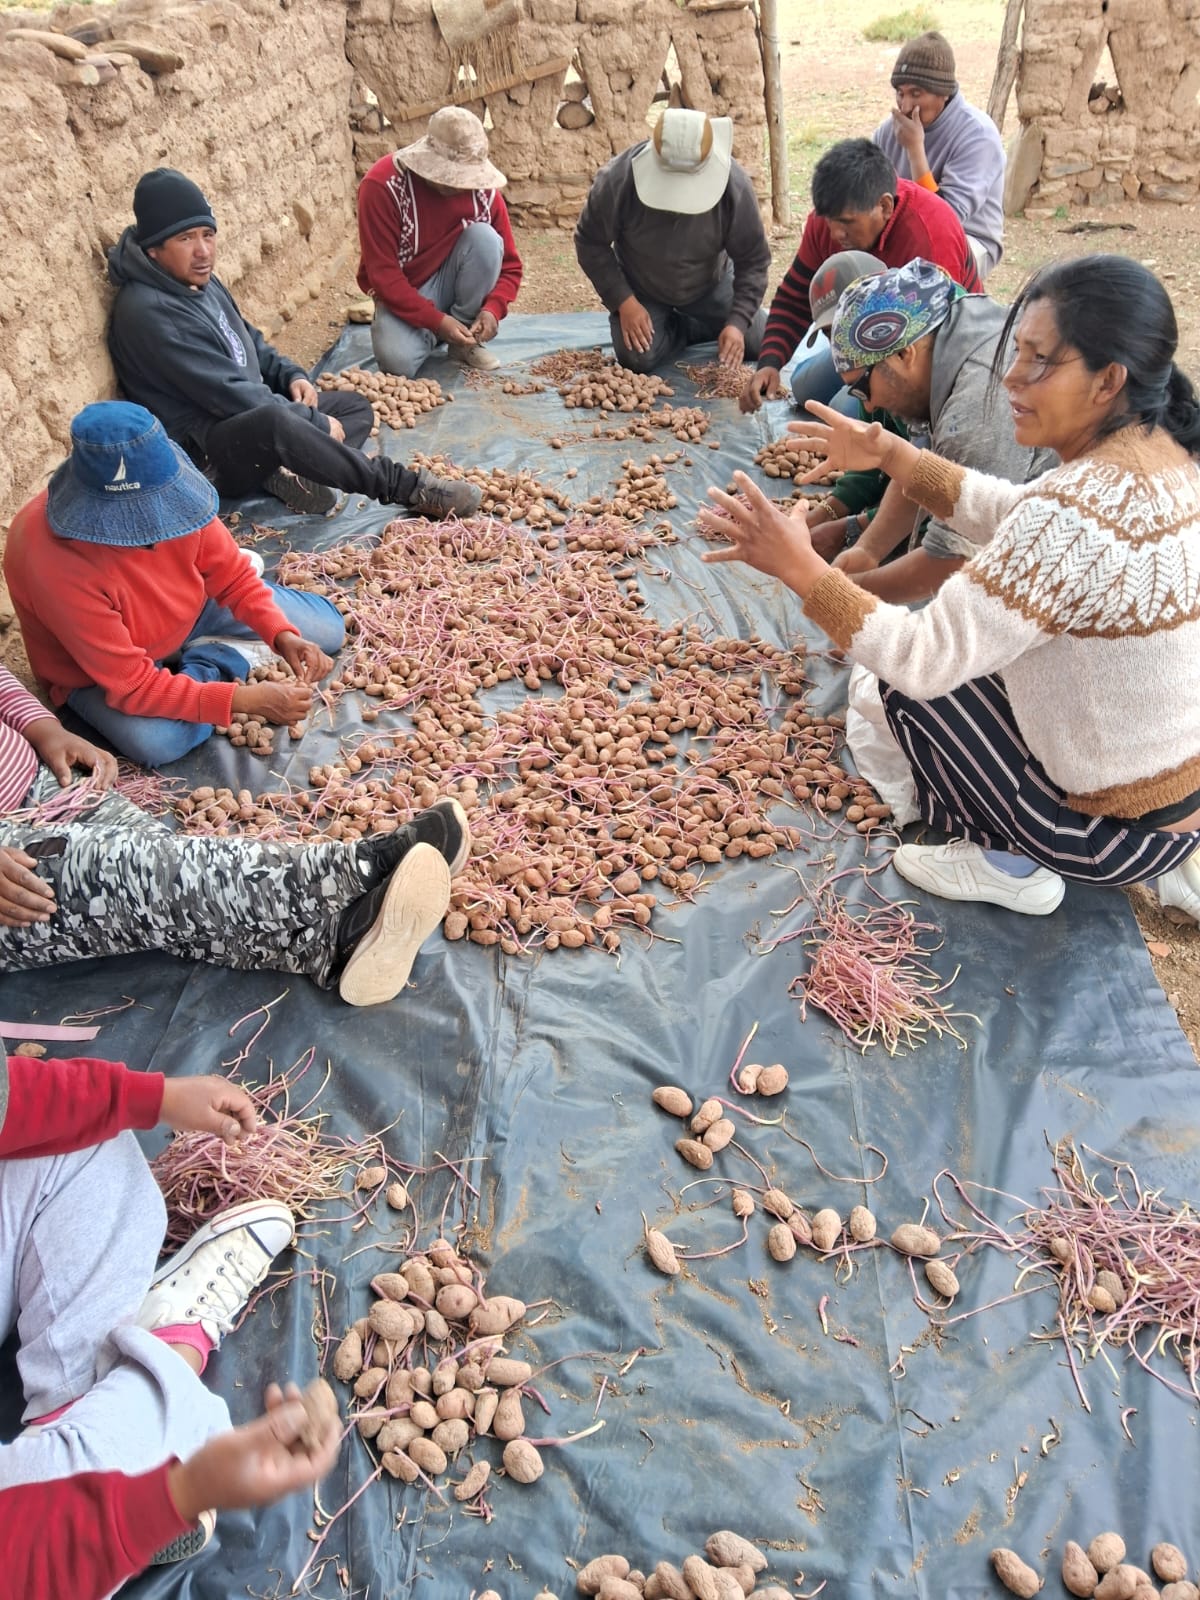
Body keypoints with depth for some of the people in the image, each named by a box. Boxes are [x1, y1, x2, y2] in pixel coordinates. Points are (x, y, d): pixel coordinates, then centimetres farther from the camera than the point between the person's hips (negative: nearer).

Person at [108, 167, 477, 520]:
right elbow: (228, 394, -24)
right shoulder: (148, 312, -21)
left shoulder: (201, 281, 9)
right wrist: (317, 423, -19)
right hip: (204, 455, -10)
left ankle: (286, 470, -18)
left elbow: (249, 342, 24)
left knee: (355, 407, 12)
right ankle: (405, 487, -31)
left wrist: (292, 376, 3)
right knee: (274, 421, -40)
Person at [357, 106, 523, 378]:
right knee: (398, 361, -33)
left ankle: (466, 340, -10)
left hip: (451, 284, 3)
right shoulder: (383, 185, -21)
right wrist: (436, 320, -31)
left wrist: (493, 308, -24)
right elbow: (382, 274, -22)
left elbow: (510, 265, -4)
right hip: (403, 297, -3)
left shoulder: (482, 188, -11)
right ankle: (432, 335, 4)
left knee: (484, 237, -25)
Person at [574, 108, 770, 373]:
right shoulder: (617, 180, -32)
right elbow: (590, 244, -18)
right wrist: (623, 301, -26)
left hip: (710, 285, 1)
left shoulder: (734, 184, -29)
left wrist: (737, 322, -32)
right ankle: (692, 327, 10)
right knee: (638, 360, -22)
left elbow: (753, 260, -20)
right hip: (641, 290, -1)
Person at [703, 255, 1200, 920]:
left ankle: (1010, 863, 9)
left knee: (911, 678, -1)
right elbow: (1012, 517, 10)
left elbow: (925, 656, -28)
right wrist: (890, 455, 5)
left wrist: (799, 567, -24)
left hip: (1124, 827, -8)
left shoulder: (1077, 514, -31)